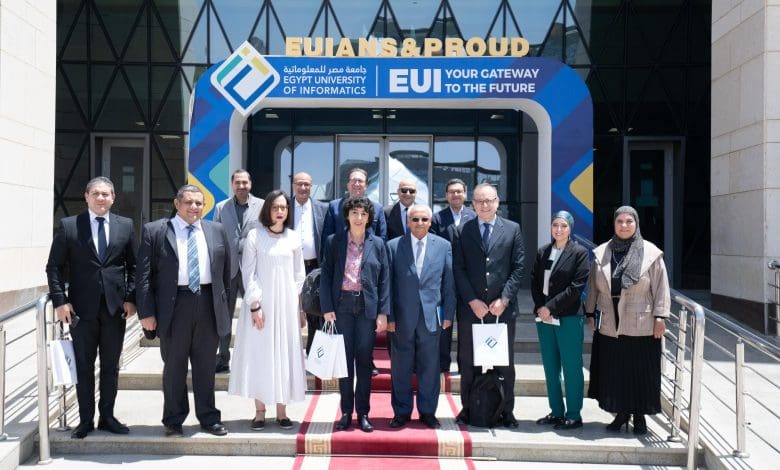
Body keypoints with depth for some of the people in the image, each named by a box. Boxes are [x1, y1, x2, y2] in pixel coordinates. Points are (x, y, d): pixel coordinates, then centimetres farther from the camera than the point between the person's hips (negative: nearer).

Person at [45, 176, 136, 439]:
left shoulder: (125, 226, 5)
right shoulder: (68, 226, 0)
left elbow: (133, 266, 8)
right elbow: (54, 266, 0)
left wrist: (131, 298, -2)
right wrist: (60, 300, -9)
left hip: (115, 306, 2)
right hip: (81, 307, -1)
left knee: (111, 366, 9)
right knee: (83, 366, 7)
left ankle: (107, 416, 21)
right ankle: (86, 420, 18)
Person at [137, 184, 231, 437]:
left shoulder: (217, 231, 9)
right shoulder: (154, 231, 0)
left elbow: (226, 271, 13)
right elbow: (144, 275, -3)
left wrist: (224, 303, 9)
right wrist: (146, 312, -8)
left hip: (209, 304, 2)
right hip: (173, 306, -2)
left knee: (206, 366, 11)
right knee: (174, 366, 8)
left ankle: (208, 417, 23)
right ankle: (173, 420, 21)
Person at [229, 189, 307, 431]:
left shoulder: (293, 238, 5)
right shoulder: (255, 236, -3)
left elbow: (299, 275, 9)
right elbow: (248, 273, -5)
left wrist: (300, 308, 7)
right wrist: (255, 306, -11)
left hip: (286, 304, 3)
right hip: (261, 303, -2)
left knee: (285, 354, 5)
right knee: (259, 354, 1)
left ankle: (281, 411, 14)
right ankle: (260, 412, 10)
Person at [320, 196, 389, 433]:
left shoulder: (377, 244, 4)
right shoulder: (334, 242, 4)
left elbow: (384, 279, 4)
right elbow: (326, 276, 3)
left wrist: (383, 313, -2)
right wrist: (327, 308, -5)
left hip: (367, 307, 0)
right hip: (342, 305, 0)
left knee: (364, 360, 5)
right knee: (344, 359, 5)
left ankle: (363, 413, 14)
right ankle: (346, 412, 15)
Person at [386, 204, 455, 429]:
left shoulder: (443, 246, 4)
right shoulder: (393, 246, 1)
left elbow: (449, 283, 6)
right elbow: (388, 284, 0)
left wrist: (448, 314, 2)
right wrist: (389, 316, -4)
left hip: (431, 316, 1)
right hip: (402, 318, -1)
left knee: (429, 366, 8)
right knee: (401, 367, 7)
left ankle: (427, 411, 22)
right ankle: (401, 412, 21)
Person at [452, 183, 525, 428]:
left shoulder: (512, 229, 5)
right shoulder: (462, 232, 4)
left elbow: (518, 268, 2)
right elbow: (458, 270, 0)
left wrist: (504, 299, -7)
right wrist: (472, 301, -9)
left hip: (502, 308, 0)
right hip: (470, 308, 0)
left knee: (505, 362, 7)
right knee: (468, 363, 7)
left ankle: (506, 411, 17)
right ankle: (468, 409, 18)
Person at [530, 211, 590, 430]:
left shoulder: (579, 252, -4)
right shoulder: (542, 252, 10)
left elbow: (576, 287, -11)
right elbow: (534, 281, 8)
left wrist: (551, 307, -14)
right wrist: (540, 308, -6)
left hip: (568, 319, -5)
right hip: (544, 317, 5)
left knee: (571, 368, 1)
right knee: (550, 368, 11)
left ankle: (573, 415, 11)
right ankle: (556, 412, 22)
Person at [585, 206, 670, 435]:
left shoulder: (650, 253, -2)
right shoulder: (601, 253, 5)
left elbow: (661, 287, -2)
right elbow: (593, 286, 11)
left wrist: (660, 316, -7)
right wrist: (590, 313, 8)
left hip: (641, 326, -2)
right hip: (609, 326, 3)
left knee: (641, 371, 4)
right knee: (613, 371, 7)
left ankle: (639, 416, 18)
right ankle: (621, 414, 22)